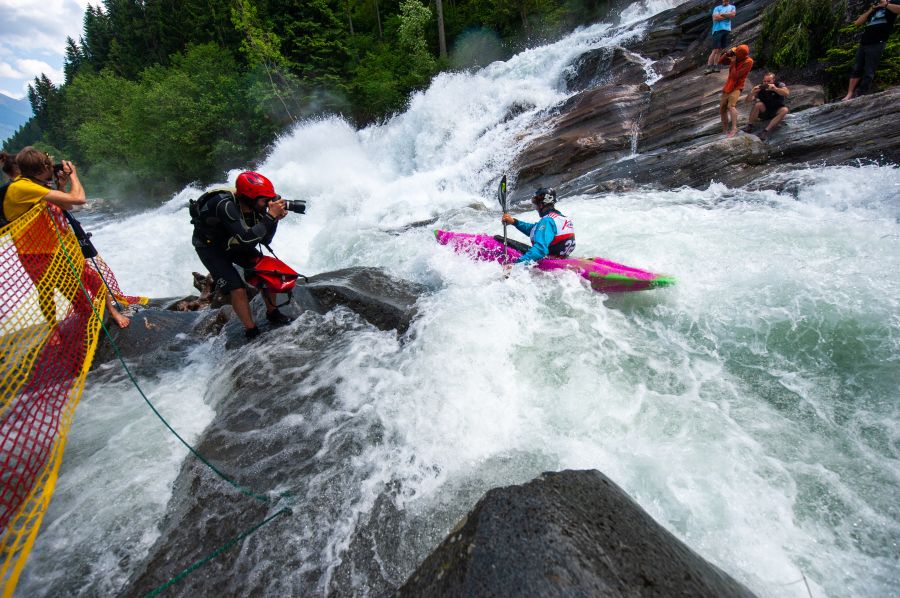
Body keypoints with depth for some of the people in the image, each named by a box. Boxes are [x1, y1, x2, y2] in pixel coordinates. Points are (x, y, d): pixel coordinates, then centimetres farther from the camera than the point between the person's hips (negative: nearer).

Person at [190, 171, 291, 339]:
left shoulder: (255, 206, -18)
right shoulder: (225, 205, -37)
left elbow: (265, 240, -12)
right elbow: (246, 238, -46)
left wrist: (275, 219, -27)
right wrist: (270, 216, -45)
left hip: (233, 242, 6)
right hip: (210, 246, -6)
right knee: (238, 288, -17)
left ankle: (272, 314, 12)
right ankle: (251, 332, 0)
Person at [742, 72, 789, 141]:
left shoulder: (779, 85, -12)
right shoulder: (760, 87, -9)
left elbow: (787, 93, -31)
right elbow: (748, 100, -18)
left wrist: (775, 89, -46)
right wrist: (752, 92, -39)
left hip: (776, 113, 0)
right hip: (763, 111, 0)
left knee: (785, 110, -32)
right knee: (758, 104, -29)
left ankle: (766, 131, -38)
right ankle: (749, 126, -23)